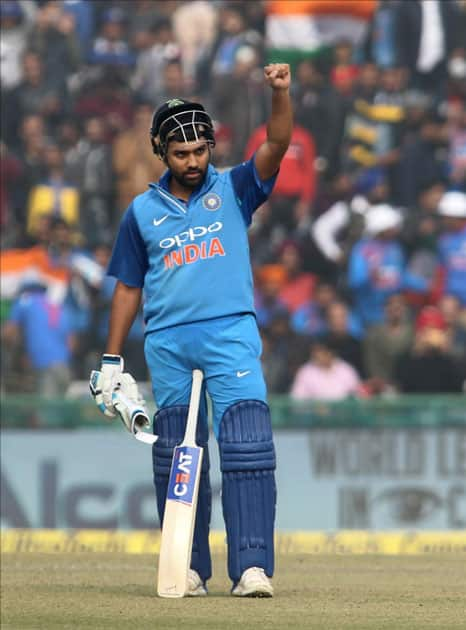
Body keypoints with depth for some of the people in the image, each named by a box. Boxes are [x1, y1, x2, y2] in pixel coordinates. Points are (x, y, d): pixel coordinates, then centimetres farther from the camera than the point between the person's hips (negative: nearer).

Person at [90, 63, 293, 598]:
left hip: (230, 333, -2)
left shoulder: (232, 190, 8)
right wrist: (112, 361, 13)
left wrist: (280, 94, -26)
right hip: (167, 344, 3)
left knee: (246, 446, -14)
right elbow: (128, 288, 17)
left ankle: (252, 565, -18)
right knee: (175, 456, 4)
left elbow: (276, 145, -8)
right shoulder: (143, 211, 13)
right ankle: (188, 568, 11)